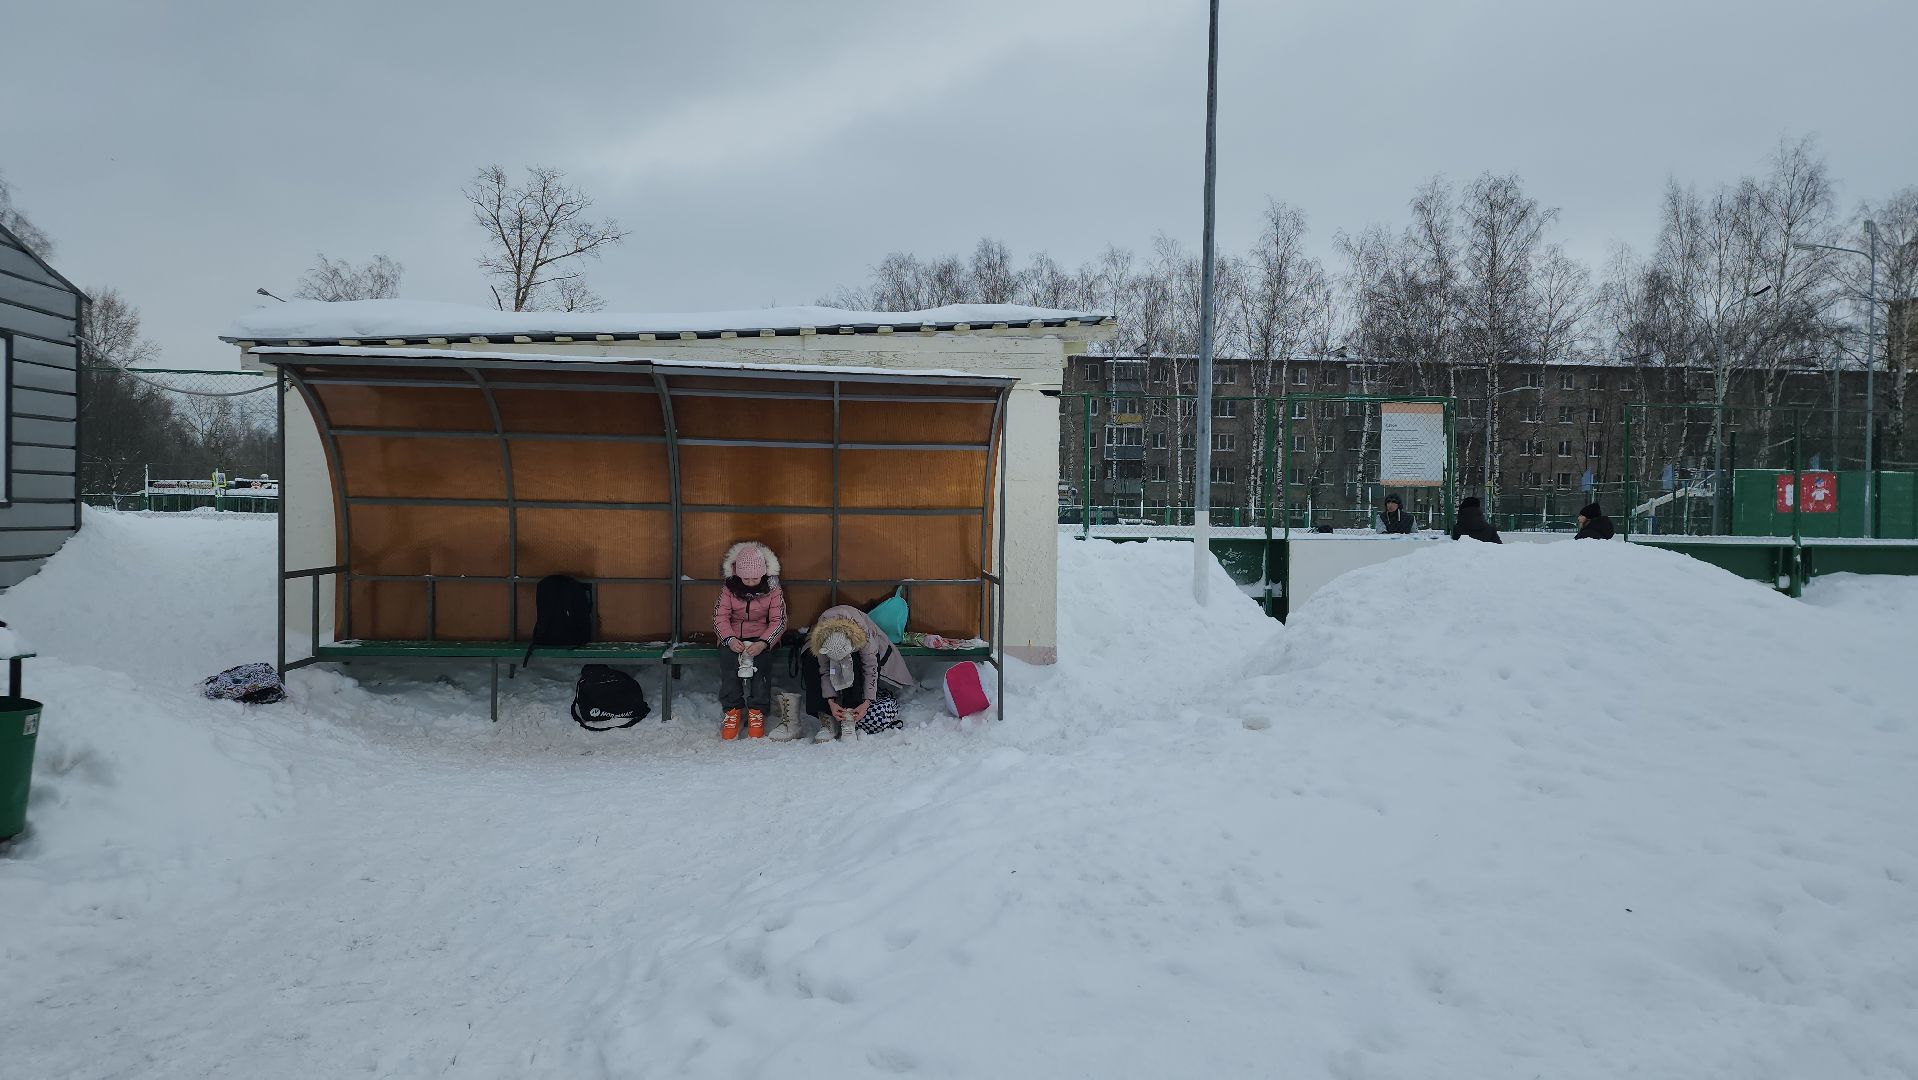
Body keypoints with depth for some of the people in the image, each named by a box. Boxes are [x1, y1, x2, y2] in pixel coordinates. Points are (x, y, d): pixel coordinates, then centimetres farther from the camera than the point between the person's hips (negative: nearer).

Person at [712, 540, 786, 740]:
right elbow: (720, 616, -5)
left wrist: (763, 642, -23)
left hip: (761, 639, -1)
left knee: (761, 667, -26)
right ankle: (732, 710, -10)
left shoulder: (773, 589, -7)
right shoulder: (729, 588, -4)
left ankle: (757, 712, -12)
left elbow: (778, 620, -7)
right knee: (729, 669, -25)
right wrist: (729, 639, -23)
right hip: (733, 639, 1)